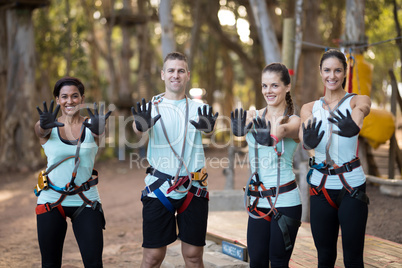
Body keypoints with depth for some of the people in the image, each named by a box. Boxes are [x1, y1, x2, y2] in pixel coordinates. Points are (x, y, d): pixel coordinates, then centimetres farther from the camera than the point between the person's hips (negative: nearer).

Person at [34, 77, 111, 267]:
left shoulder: (90, 125, 0)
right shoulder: (48, 128, 0)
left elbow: (99, 133, -23)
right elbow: (41, 130, -23)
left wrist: (98, 129, -48)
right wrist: (44, 126, -48)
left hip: (86, 202, 0)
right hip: (51, 200, 0)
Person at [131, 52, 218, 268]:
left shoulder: (197, 109, 7)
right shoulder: (152, 107, 4)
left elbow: (208, 125, -15)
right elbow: (137, 128, -16)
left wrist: (207, 126, -39)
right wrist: (140, 125, -41)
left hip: (194, 190, 1)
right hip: (159, 188, -1)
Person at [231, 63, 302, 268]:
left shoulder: (294, 121, -3)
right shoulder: (253, 117, 5)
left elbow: (282, 130, -27)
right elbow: (239, 124, -19)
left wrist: (273, 135, -51)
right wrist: (240, 128, -44)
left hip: (285, 201, -3)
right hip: (258, 201, 3)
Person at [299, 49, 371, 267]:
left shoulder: (357, 101, -1)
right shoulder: (309, 108, 6)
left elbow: (361, 109, -27)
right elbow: (303, 139, -14)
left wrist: (352, 125, -51)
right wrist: (309, 142, -39)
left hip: (351, 186, -2)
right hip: (320, 186, 3)